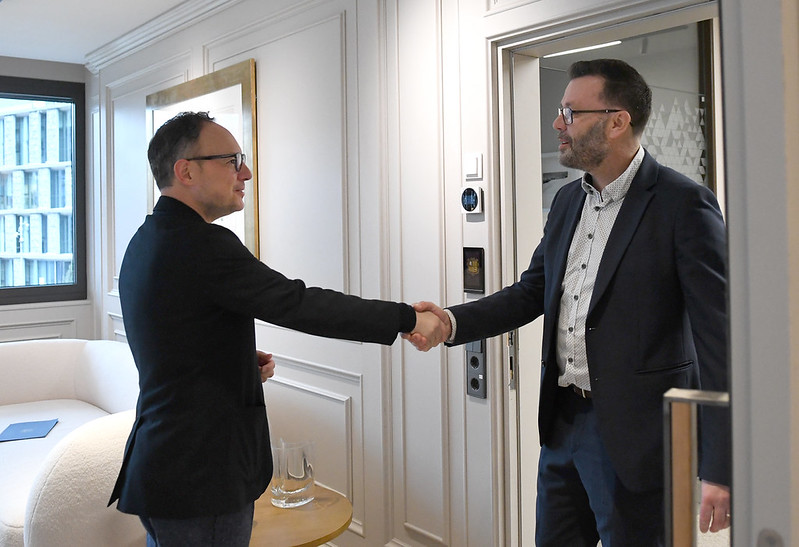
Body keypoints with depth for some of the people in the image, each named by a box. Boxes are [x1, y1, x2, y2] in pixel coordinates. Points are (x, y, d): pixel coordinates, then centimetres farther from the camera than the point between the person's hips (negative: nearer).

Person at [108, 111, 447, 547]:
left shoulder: (146, 241, 11)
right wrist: (407, 319, -15)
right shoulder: (202, 246, -21)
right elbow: (300, 305, -22)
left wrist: (242, 361, 5)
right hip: (198, 484, -10)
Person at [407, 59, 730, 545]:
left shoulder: (683, 204, -14)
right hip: (563, 422, 7)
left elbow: (718, 334, -16)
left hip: (634, 436, -7)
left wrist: (719, 469, -18)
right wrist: (453, 321, -2)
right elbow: (532, 291, 15)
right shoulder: (568, 200, 9)